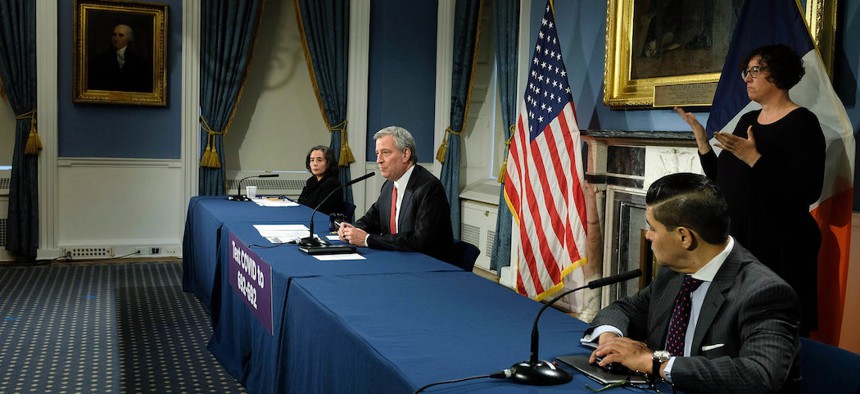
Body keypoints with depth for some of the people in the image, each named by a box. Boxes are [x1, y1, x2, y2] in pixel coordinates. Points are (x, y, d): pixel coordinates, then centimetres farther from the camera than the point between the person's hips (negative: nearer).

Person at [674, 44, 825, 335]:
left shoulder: (802, 123, -10)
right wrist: (700, 137, 3)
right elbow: (720, 179, 14)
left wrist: (753, 158, -25)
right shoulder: (747, 120, 13)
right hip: (735, 238, 8)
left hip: (778, 245, -7)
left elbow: (808, 191, -20)